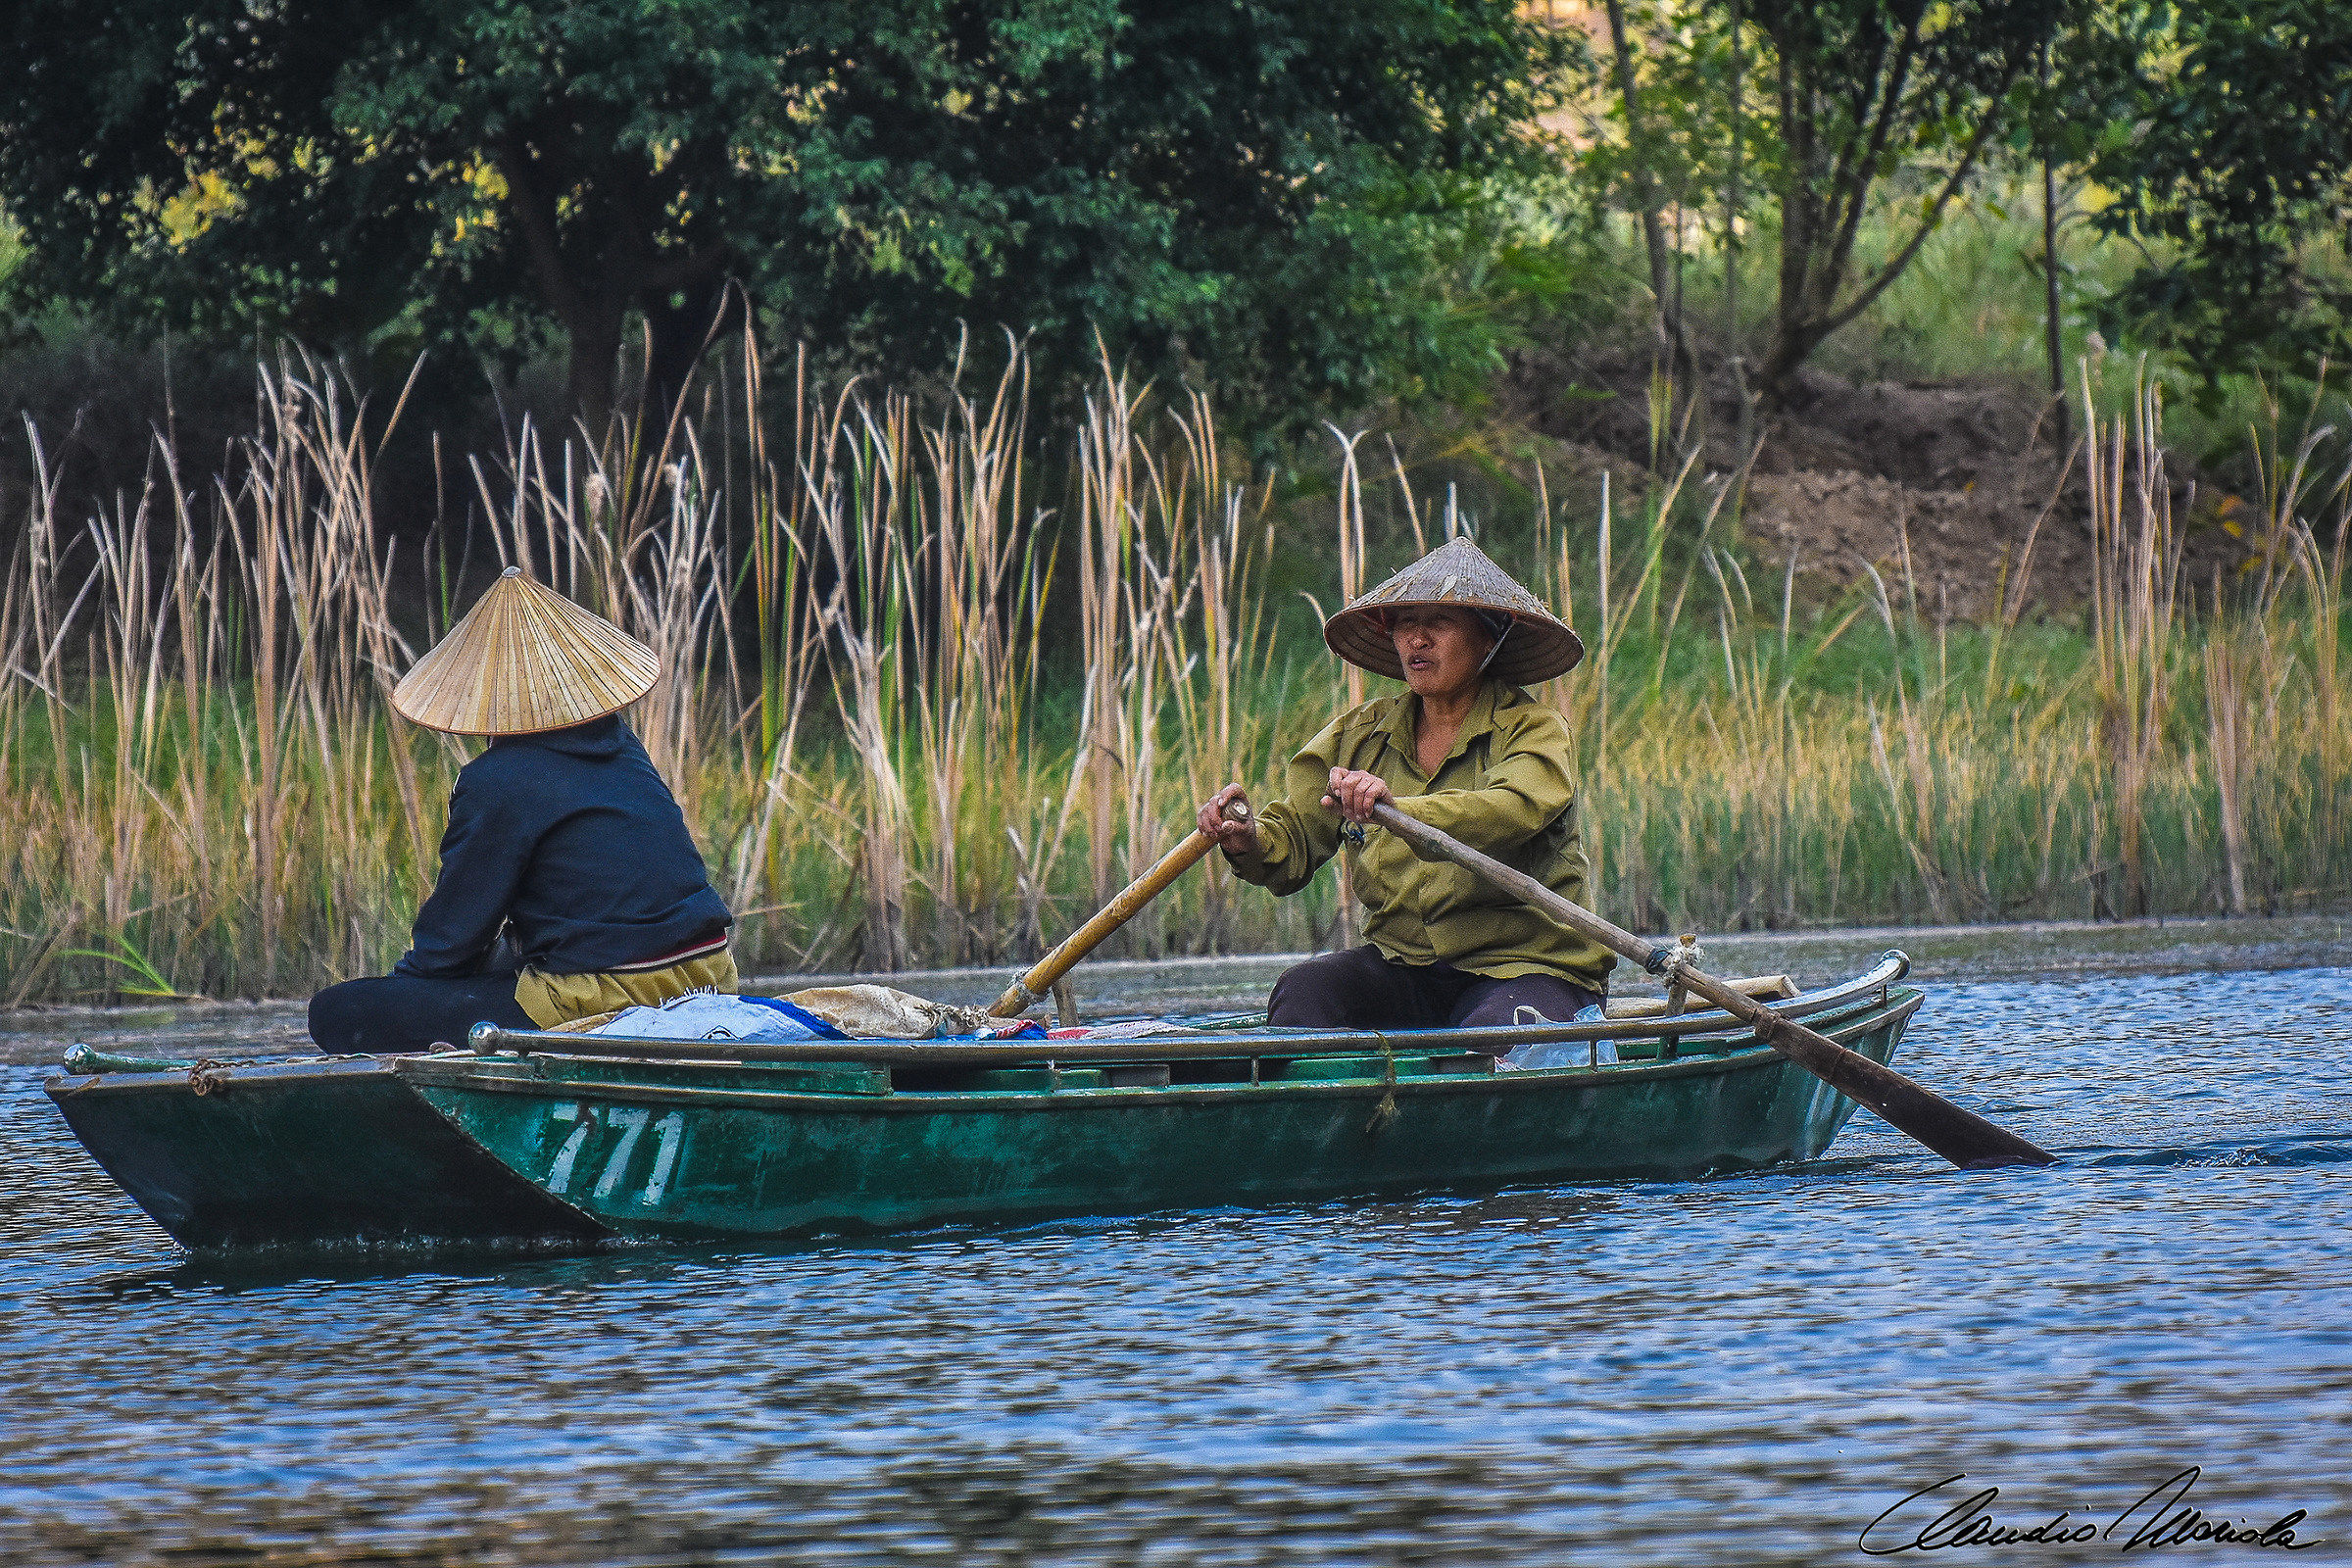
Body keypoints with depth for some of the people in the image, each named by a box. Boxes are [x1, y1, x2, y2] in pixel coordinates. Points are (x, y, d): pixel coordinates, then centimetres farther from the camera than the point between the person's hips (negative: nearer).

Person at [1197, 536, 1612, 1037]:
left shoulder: (1534, 729, -5)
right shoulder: (1361, 734, 10)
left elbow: (1515, 812, -27)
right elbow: (1294, 842, 5)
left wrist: (1397, 807, -43)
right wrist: (1248, 842, -21)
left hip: (1526, 965, -4)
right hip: (1404, 963, 4)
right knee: (1303, 990, -23)